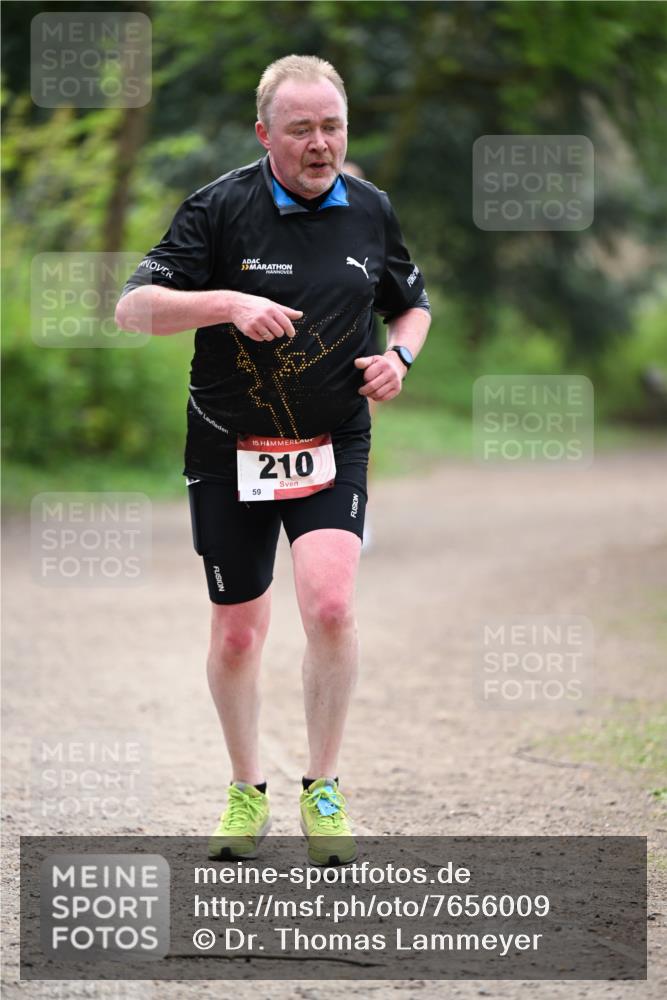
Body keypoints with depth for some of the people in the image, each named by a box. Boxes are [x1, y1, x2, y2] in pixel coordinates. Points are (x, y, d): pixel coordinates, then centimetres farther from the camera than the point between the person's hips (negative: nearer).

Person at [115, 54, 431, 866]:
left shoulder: (370, 211, 2)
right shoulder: (220, 208, -10)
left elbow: (412, 304, 19)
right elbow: (133, 306, -14)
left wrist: (399, 355, -3)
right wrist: (229, 302, -28)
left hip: (333, 447, 1)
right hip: (230, 452, -1)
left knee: (330, 606, -19)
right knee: (236, 632, 7)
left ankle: (322, 790, -3)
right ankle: (246, 791, 28)